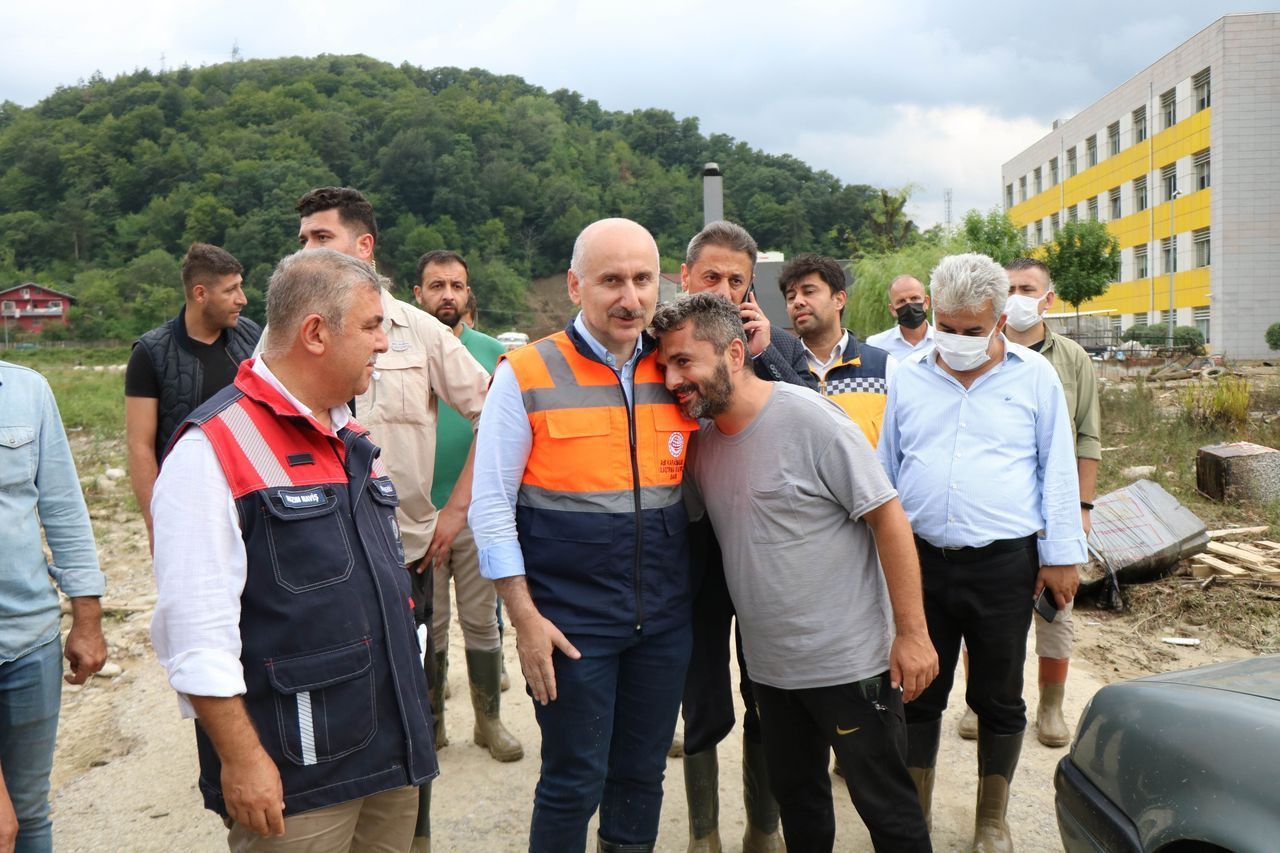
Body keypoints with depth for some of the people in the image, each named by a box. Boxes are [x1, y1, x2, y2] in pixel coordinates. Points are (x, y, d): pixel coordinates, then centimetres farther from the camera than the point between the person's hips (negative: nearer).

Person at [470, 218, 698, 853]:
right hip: (570, 624, -4)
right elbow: (491, 506, -7)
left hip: (665, 620, 4)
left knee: (643, 776, 17)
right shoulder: (526, 376, -8)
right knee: (574, 783, 7)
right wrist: (525, 619, -11)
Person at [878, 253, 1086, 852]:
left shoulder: (1035, 377, 1)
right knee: (918, 693, 11)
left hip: (1005, 564, -1)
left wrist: (1062, 555, -1)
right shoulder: (908, 378, 6)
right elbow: (885, 470, 12)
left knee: (998, 698, 12)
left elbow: (1058, 471, 3)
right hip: (922, 560, 2)